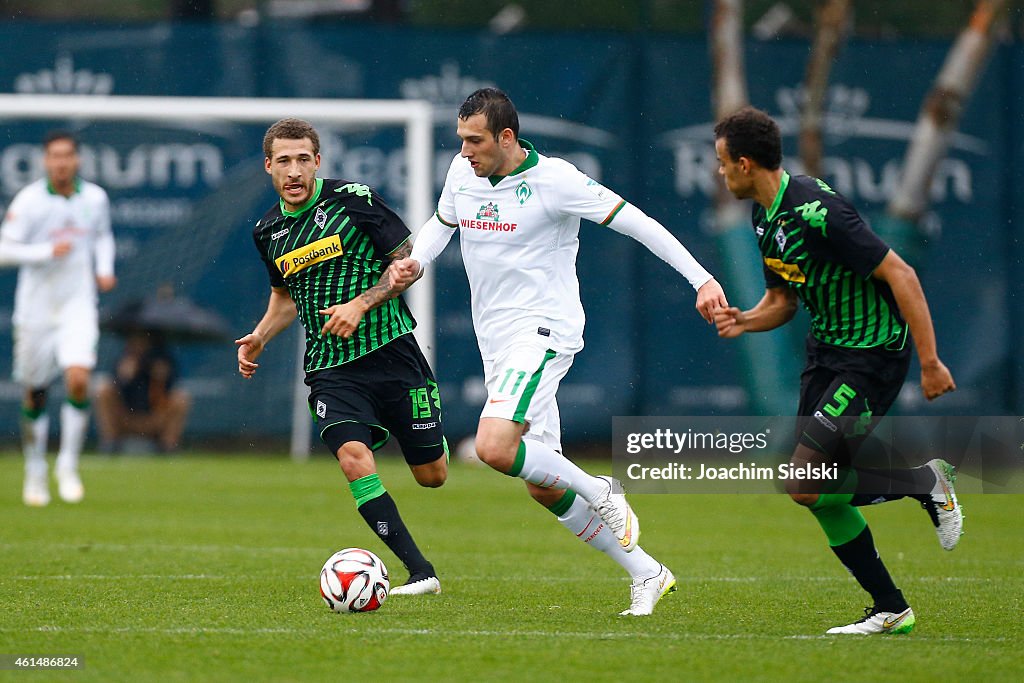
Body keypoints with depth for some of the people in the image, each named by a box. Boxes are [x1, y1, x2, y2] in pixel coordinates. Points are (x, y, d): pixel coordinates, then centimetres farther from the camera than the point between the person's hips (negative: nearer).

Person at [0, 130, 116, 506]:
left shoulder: (95, 198, 1)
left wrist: (105, 270, 5)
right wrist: (47, 251, -20)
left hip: (78, 306, 1)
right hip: (36, 308, -1)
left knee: (78, 380, -18)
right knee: (35, 394, 6)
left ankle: (68, 465, -2)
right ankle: (35, 472, 26)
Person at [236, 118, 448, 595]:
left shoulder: (353, 200, -6)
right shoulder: (268, 232, 8)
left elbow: (409, 260, -3)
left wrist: (361, 304, -15)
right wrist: (260, 337, 10)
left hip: (390, 353, -2)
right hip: (330, 368, 2)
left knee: (432, 475, 5)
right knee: (353, 459, -24)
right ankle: (419, 572, -19)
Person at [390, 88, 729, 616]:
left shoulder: (553, 179, -14)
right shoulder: (463, 171, 5)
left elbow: (633, 221, -11)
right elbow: (442, 222, 26)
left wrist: (701, 279, -14)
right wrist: (415, 261, 4)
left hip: (543, 330, -8)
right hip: (497, 342, 8)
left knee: (494, 447, -28)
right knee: (543, 488, 7)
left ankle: (599, 491, -6)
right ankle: (646, 574, 17)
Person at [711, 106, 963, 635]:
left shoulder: (817, 210, -24)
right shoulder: (766, 217, 6)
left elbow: (899, 274, -22)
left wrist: (930, 362, -23)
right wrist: (744, 321, -5)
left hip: (873, 353, -9)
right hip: (826, 351, 9)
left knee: (806, 485, -16)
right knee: (820, 495, 6)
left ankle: (926, 481, 2)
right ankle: (890, 610, 15)